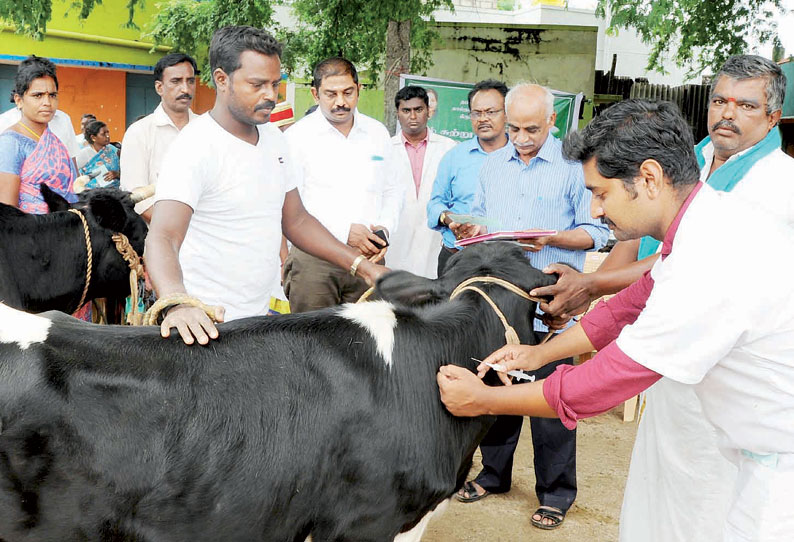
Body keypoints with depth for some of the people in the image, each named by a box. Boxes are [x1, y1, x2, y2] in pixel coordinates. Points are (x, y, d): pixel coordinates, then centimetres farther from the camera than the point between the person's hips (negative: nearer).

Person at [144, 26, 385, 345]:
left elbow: (296, 220, 14)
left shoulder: (273, 138, 7)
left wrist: (362, 266, 5)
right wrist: (178, 304, -48)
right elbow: (162, 238, -29)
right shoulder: (195, 147, -17)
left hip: (259, 315, 7)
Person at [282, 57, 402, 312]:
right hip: (313, 256, -3)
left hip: (368, 257, 4)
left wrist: (384, 229, 1)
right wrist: (344, 232, -13)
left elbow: (392, 190, 21)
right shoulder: (297, 136, 0)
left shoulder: (377, 133, 14)